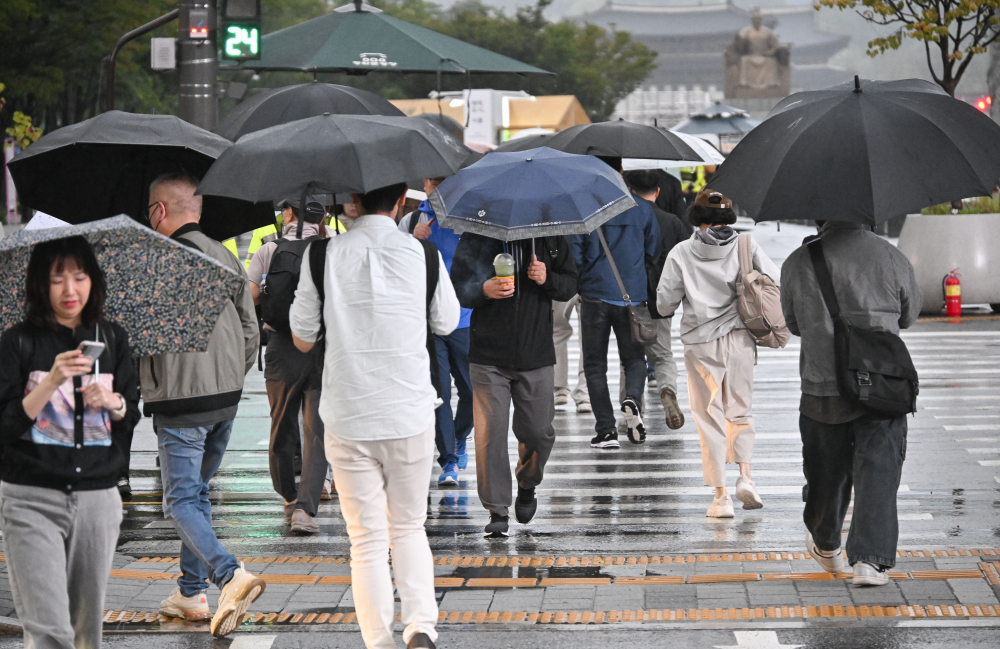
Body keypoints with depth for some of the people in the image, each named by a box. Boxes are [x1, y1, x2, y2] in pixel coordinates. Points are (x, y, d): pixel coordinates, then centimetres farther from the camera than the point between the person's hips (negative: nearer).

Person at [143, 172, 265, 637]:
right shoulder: (226, 259, 10)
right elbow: (250, 332, 13)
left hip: (180, 401, -7)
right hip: (226, 398, 7)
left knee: (181, 500, -4)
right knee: (198, 491, 19)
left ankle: (230, 574, -24)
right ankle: (191, 592, 21)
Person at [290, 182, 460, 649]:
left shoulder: (322, 254, -7)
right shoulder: (424, 255, -5)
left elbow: (302, 340, 3)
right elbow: (447, 324, 12)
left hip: (347, 418, -1)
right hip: (411, 414, 1)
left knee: (367, 539, 6)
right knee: (409, 527, 16)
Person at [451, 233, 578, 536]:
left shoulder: (550, 237, 4)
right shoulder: (477, 237, -1)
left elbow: (571, 284, 11)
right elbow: (457, 288, 0)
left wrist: (548, 279, -12)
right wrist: (483, 290, -22)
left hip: (536, 355, 2)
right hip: (489, 356, -2)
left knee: (537, 432, 5)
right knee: (490, 433, -5)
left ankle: (527, 486, 35)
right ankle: (497, 510, 3)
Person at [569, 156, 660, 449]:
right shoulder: (642, 208, 0)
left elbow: (574, 255, -6)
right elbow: (653, 252, 7)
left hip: (595, 295, -1)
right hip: (633, 296, 1)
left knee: (595, 364, 7)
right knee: (634, 358, 14)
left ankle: (606, 429, 0)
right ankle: (632, 398, -17)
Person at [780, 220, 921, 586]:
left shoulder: (797, 264, -3)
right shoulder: (890, 258, -4)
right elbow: (910, 313, 12)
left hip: (821, 382, 2)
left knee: (826, 471, 17)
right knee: (878, 473, -2)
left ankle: (825, 546, 39)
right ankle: (872, 559, -14)